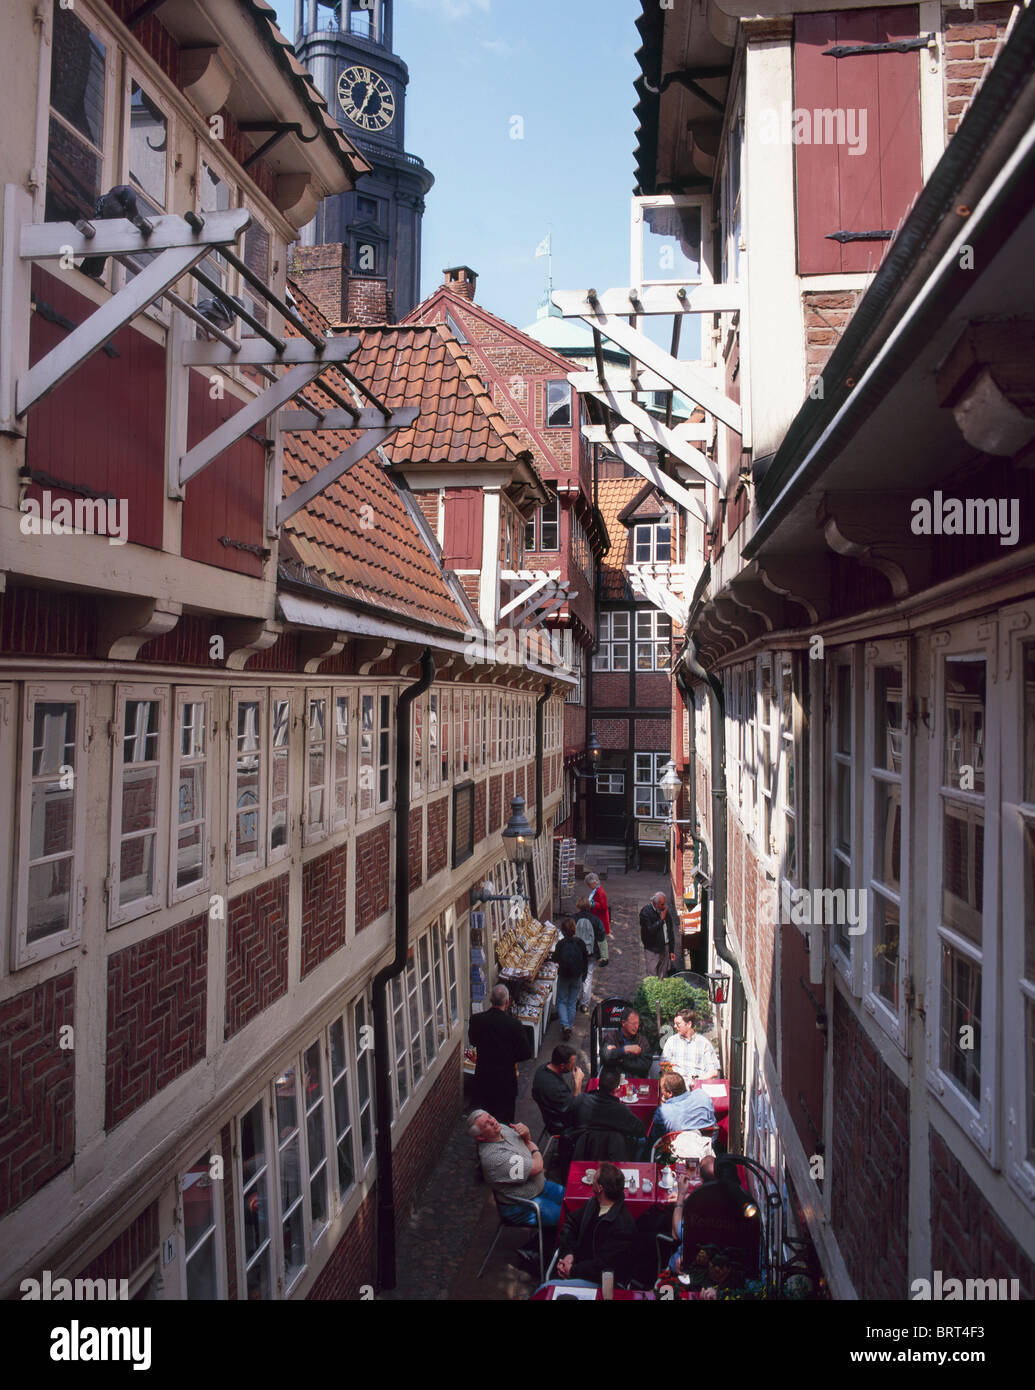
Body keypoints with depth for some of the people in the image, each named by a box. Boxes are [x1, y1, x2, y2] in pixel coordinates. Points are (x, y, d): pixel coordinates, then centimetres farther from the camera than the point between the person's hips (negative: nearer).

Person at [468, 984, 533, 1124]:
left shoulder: (476, 1019, -15)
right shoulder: (513, 1024, -23)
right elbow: (526, 1053, -14)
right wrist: (510, 1057, 3)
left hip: (482, 1076, 3)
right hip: (505, 1078, -3)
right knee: (505, 1118, 17)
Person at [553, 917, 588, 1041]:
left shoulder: (561, 944, -18)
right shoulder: (580, 943, -11)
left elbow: (556, 959, -5)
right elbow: (586, 961, -1)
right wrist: (583, 976, 13)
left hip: (563, 976, -2)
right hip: (577, 977, 2)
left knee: (562, 1001, 14)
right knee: (572, 1003, 16)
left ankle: (565, 1025, -5)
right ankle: (570, 1027, 23)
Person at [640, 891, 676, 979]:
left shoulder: (665, 911, 6)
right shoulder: (645, 912, -13)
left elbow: (670, 931, 13)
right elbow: (650, 931, -23)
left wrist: (672, 951, 12)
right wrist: (661, 919, -18)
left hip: (665, 948, 5)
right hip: (652, 950, -5)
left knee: (662, 976, 8)